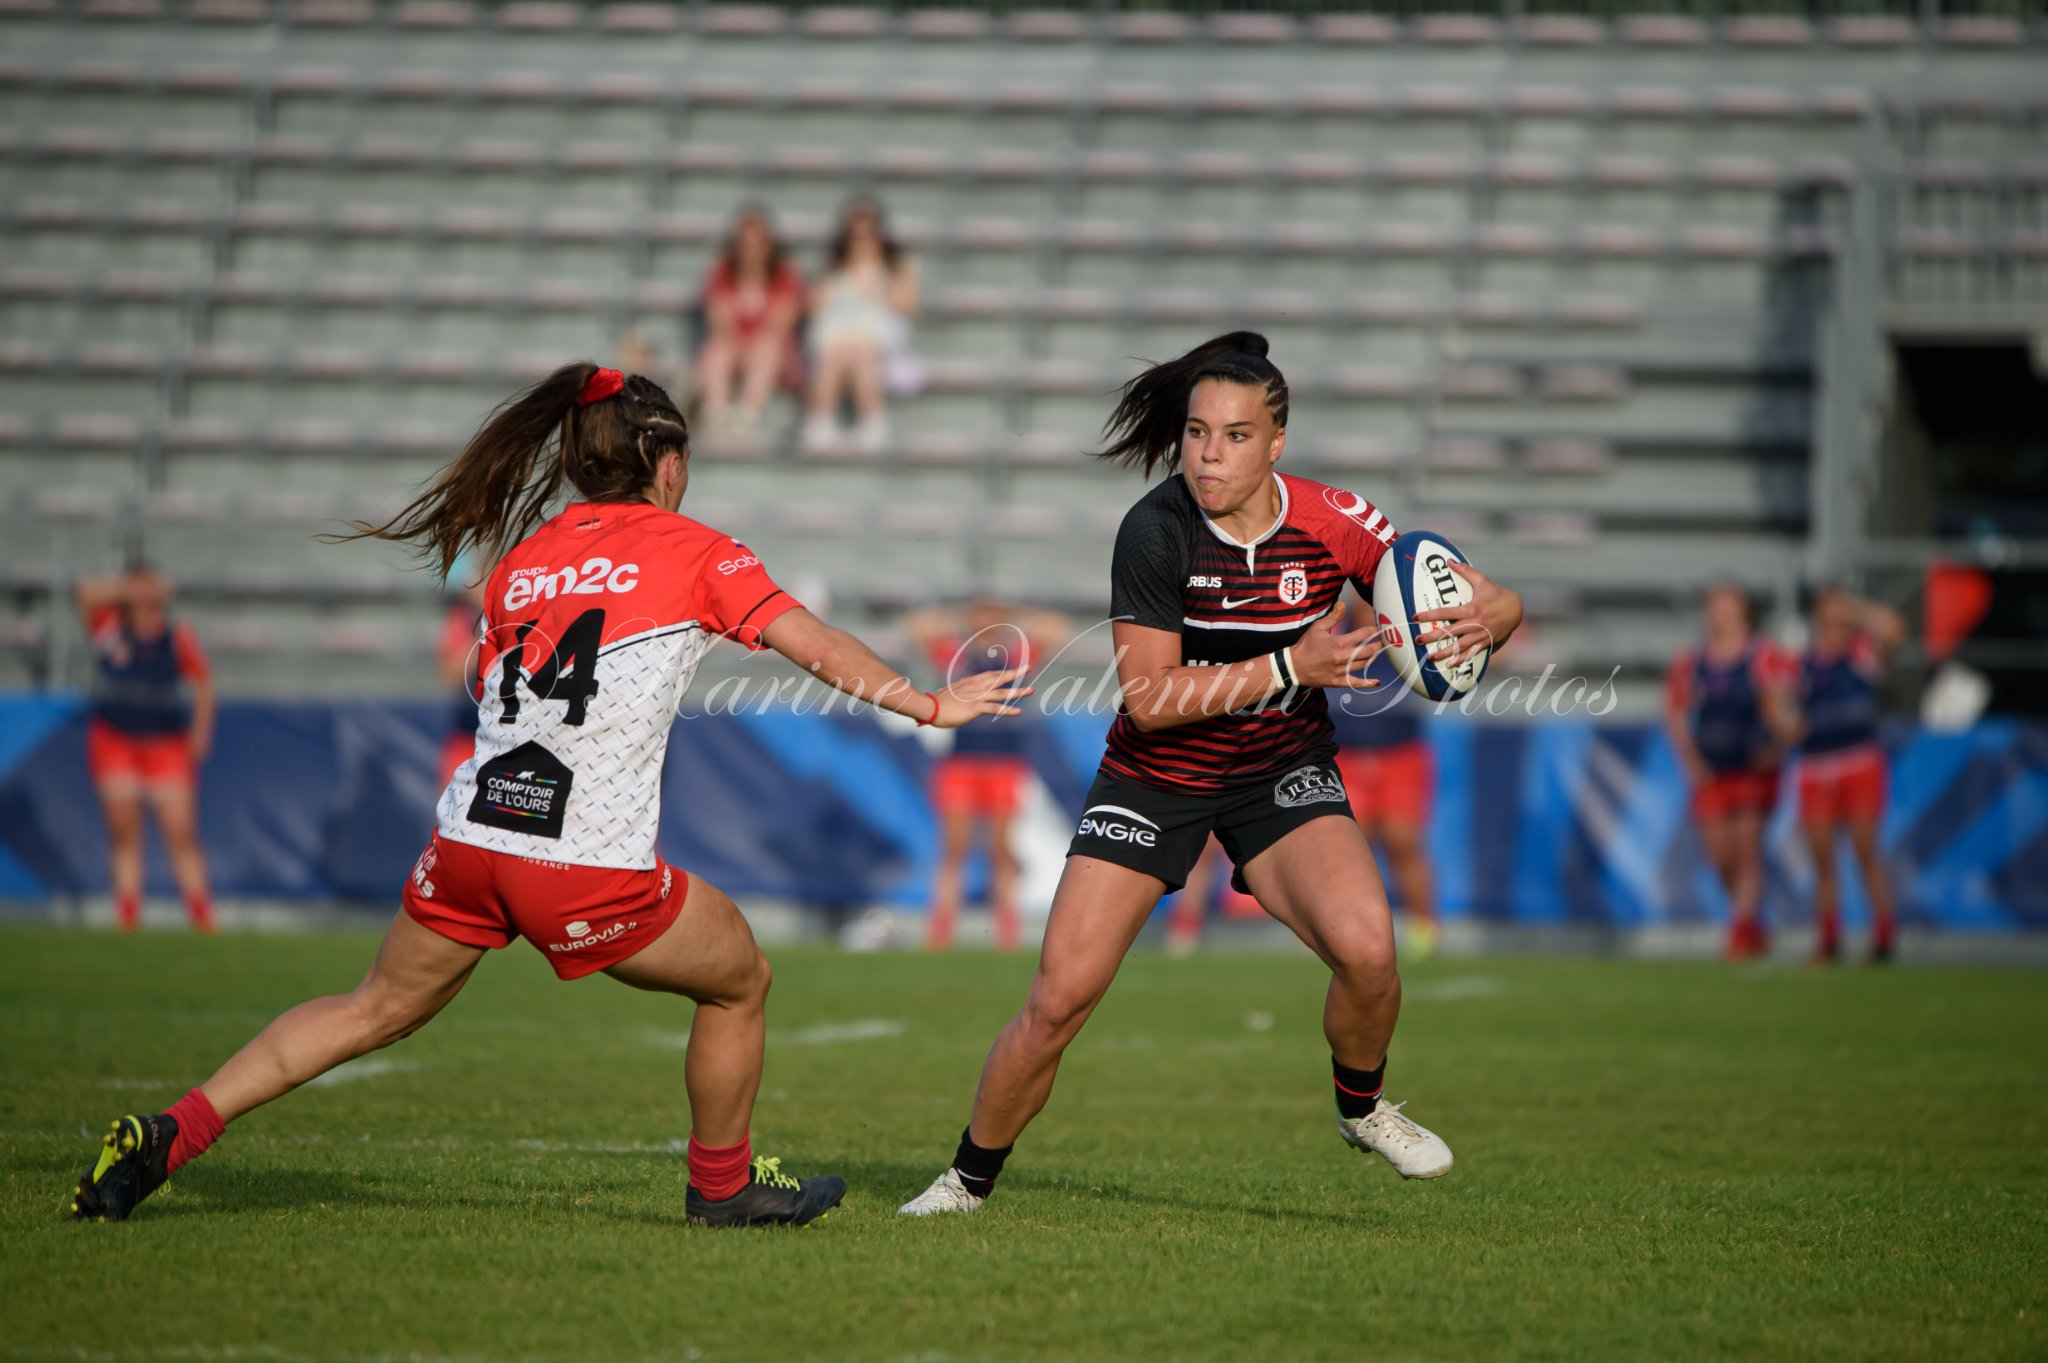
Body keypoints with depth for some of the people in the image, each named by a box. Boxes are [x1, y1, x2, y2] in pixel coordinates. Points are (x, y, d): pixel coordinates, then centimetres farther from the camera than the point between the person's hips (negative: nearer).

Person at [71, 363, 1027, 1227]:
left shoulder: (519, 561, 16)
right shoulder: (693, 552, 4)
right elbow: (819, 648, 3)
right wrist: (931, 705, 13)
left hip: (467, 842, 5)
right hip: (589, 869, -5)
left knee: (375, 1011, 20)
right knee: (740, 980, 19)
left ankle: (171, 1134, 9)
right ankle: (724, 1184, 32)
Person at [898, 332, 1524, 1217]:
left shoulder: (1329, 523, -14)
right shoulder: (1156, 530, -21)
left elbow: (1498, 602, -8)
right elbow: (1148, 698, -23)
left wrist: (1477, 622, -33)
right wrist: (1290, 666, -30)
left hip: (1283, 774, 1)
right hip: (1155, 777, -1)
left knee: (1366, 949, -24)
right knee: (1059, 999, -9)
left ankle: (1362, 1108, 7)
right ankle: (969, 1179, 13)